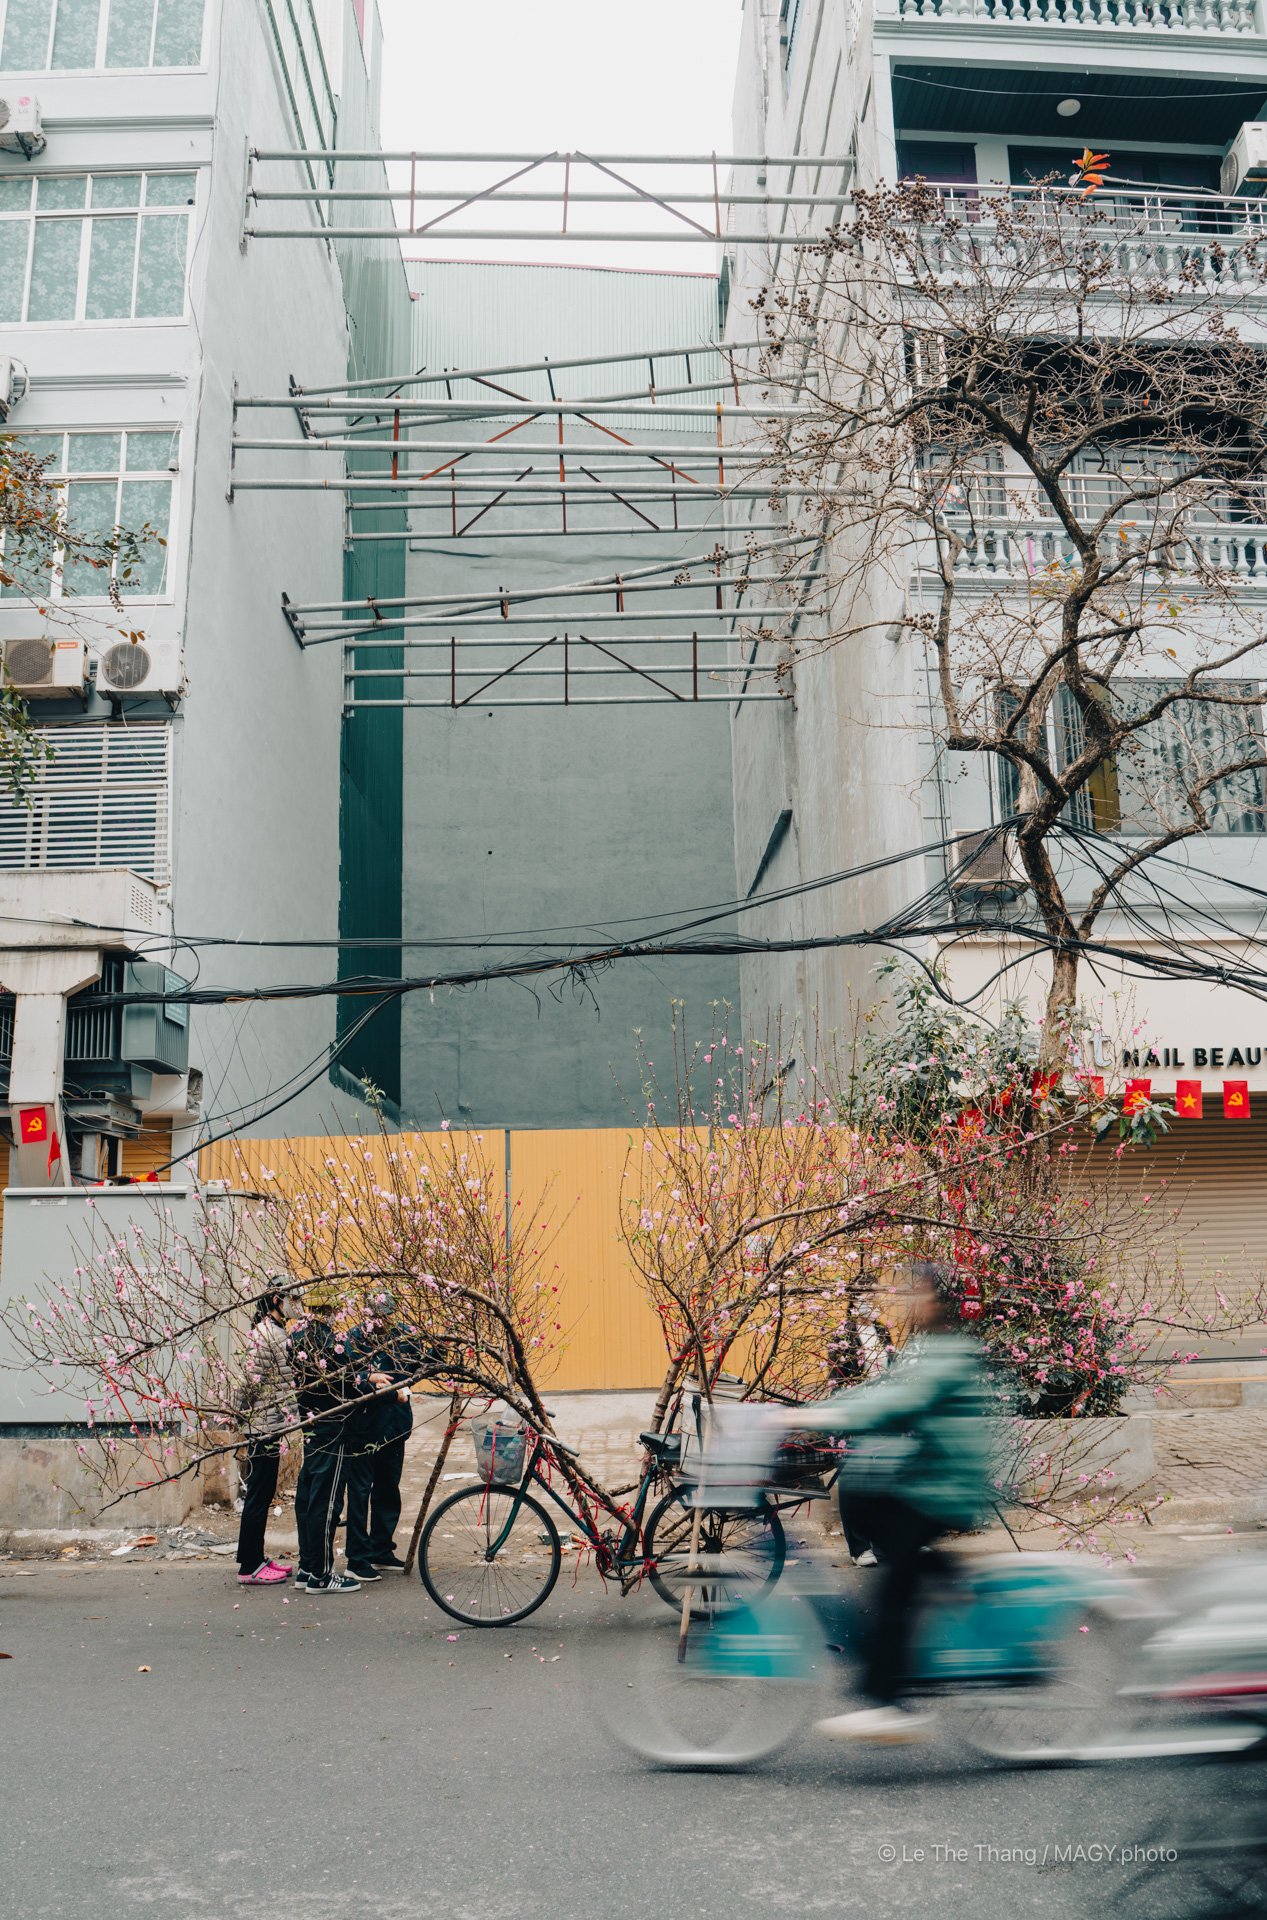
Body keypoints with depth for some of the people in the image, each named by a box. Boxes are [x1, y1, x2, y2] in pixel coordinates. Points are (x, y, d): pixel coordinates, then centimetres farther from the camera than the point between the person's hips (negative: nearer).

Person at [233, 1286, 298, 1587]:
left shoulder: (276, 1332, 15)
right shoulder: (264, 1334, -16)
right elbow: (253, 1380, -21)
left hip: (271, 1427, 10)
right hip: (265, 1427, -10)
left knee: (263, 1494, 15)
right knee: (258, 1495, -3)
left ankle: (256, 1559, 24)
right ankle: (249, 1568, 3)